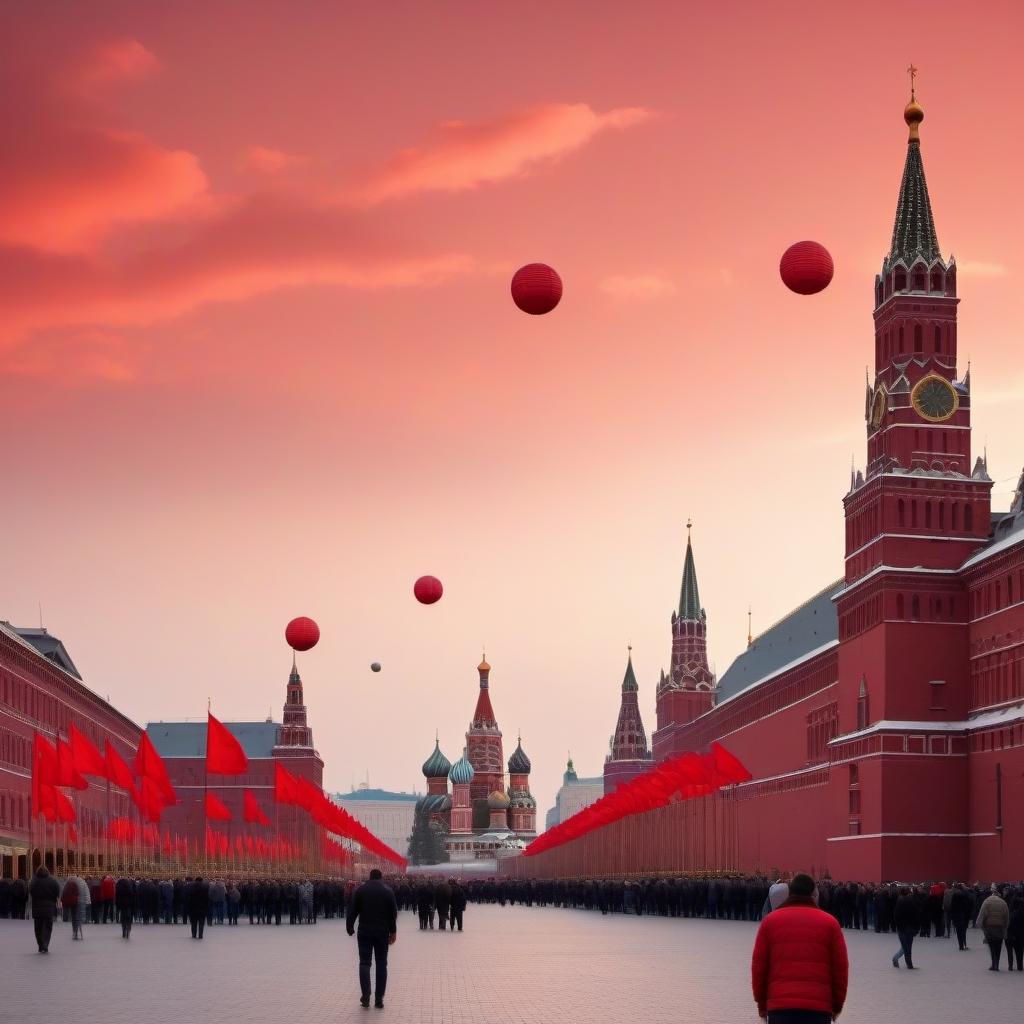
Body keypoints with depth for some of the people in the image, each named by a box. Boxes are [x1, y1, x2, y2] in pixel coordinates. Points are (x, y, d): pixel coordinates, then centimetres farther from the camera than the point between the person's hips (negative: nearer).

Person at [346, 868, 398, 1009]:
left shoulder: (360, 890, 1)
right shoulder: (387, 892, 0)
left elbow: (352, 911, -2)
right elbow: (393, 913, -1)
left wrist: (350, 928, 4)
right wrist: (393, 932, 5)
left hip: (364, 932, 0)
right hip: (382, 933, 0)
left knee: (364, 963, 3)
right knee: (381, 964, 6)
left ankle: (366, 997, -8)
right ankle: (379, 999, 2)